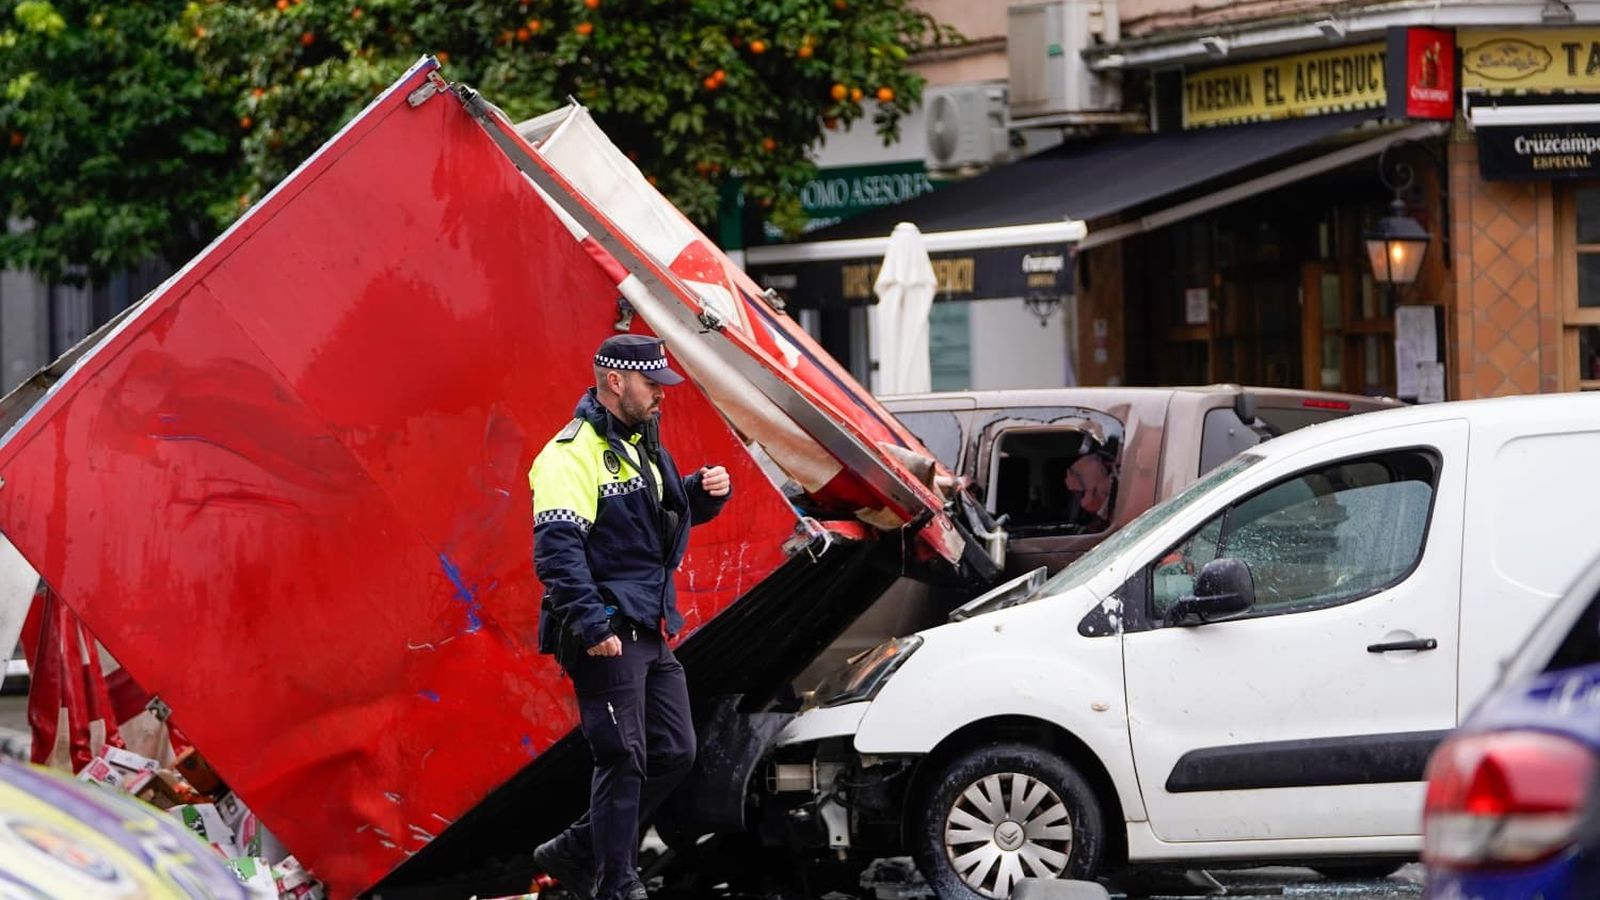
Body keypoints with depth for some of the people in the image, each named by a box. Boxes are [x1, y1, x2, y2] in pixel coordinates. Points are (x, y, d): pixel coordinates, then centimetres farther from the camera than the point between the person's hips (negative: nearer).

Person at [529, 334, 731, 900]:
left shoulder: (638, 443, 17)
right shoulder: (573, 453, -14)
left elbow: (667, 514, 30)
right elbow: (556, 548, -22)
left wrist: (706, 492, 8)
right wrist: (591, 625, -29)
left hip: (648, 632, 10)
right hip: (606, 635, -10)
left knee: (674, 753, 11)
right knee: (623, 761, -8)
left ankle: (574, 854, 20)